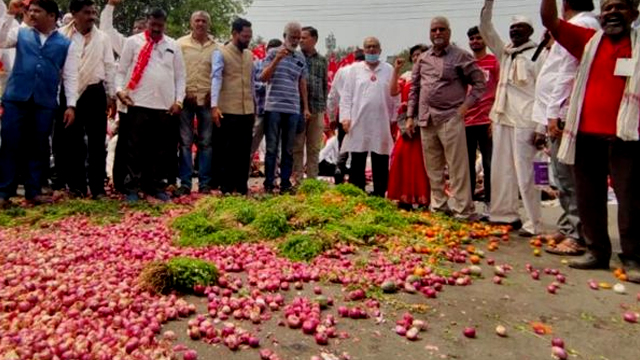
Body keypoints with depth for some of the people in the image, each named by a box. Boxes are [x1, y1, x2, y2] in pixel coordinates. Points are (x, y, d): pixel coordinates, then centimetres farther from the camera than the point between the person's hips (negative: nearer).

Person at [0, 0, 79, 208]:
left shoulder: (66, 44, 8)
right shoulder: (21, 34, 13)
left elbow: (70, 77, 5)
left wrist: (71, 105, -3)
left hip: (45, 103, 0)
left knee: (38, 148, 6)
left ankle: (33, 191, 16)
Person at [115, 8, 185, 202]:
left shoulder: (173, 46, 11)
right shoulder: (133, 41, 5)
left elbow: (180, 76, 11)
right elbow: (121, 70, 6)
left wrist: (178, 100, 1)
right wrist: (120, 89, -11)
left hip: (166, 106, 3)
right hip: (138, 104, -2)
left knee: (162, 149, 8)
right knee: (135, 148, 2)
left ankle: (155, 185, 19)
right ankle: (132, 186, 10)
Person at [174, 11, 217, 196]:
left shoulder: (216, 47, 4)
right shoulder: (181, 43, 4)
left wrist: (213, 93, -5)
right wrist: (184, 91, -6)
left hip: (207, 99, 0)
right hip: (186, 98, 0)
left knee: (206, 142, 4)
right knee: (185, 141, 1)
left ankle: (204, 183, 11)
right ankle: (185, 183, 6)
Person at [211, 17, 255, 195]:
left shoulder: (249, 55, 14)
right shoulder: (221, 53, -3)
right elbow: (216, 78, -13)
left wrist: (254, 106, 18)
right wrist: (214, 105, -24)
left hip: (247, 111, 5)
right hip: (228, 111, -5)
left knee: (245, 150, 9)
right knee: (228, 151, 3)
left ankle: (242, 187, 18)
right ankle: (226, 188, 11)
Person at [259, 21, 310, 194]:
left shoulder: (301, 58, 12)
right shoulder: (273, 53, 3)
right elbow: (263, 77, -3)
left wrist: (306, 107, 13)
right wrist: (277, 59, -14)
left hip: (293, 110, 3)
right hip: (273, 107, -3)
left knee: (288, 150, 7)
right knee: (271, 147, 1)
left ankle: (285, 184, 13)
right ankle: (269, 183, 7)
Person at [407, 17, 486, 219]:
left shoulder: (460, 56, 0)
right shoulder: (423, 59, 14)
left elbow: (479, 82, 1)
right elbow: (414, 89, 16)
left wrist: (466, 105, -9)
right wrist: (410, 116, 11)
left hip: (451, 118, -5)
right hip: (426, 119, 5)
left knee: (457, 167, -6)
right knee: (433, 168, 12)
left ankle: (463, 211, 0)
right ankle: (439, 206, 23)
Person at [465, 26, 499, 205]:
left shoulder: (494, 62, 3)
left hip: (487, 121, -4)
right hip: (466, 121, 4)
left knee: (489, 164, -1)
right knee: (467, 165, 8)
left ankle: (490, 202, 6)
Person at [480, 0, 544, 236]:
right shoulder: (504, 52, 14)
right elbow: (486, 29, 15)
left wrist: (541, 127, -14)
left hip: (525, 122, -7)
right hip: (502, 119, 7)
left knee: (524, 173, -6)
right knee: (501, 170, 10)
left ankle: (534, 224, 2)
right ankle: (505, 214, 22)